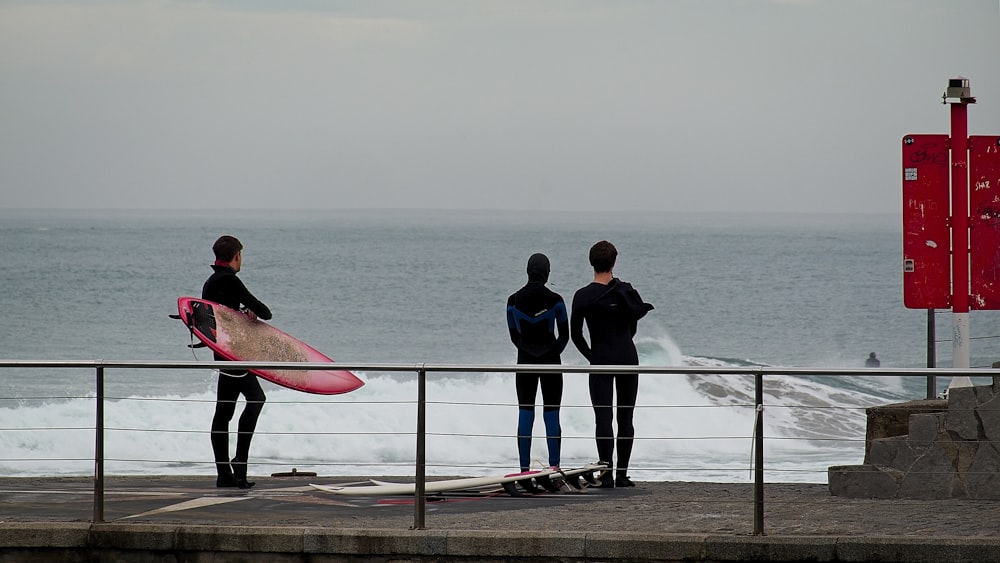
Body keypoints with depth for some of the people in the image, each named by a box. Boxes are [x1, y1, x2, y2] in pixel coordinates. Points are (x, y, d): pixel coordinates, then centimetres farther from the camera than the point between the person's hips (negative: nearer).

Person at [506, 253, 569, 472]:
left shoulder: (513, 301, -4)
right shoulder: (555, 300, -8)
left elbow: (514, 337, 6)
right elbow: (565, 336, 1)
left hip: (525, 361, 1)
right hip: (550, 362, -1)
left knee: (525, 414, 5)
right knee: (551, 415, 4)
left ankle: (524, 470, 2)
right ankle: (554, 469, 2)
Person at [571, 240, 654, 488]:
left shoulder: (582, 296, -5)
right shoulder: (625, 291, -2)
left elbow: (575, 334, -1)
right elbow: (633, 327, 7)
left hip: (601, 362, -2)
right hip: (627, 357, 2)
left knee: (603, 419, -4)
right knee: (625, 418, 8)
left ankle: (607, 474, -13)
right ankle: (622, 474, 7)